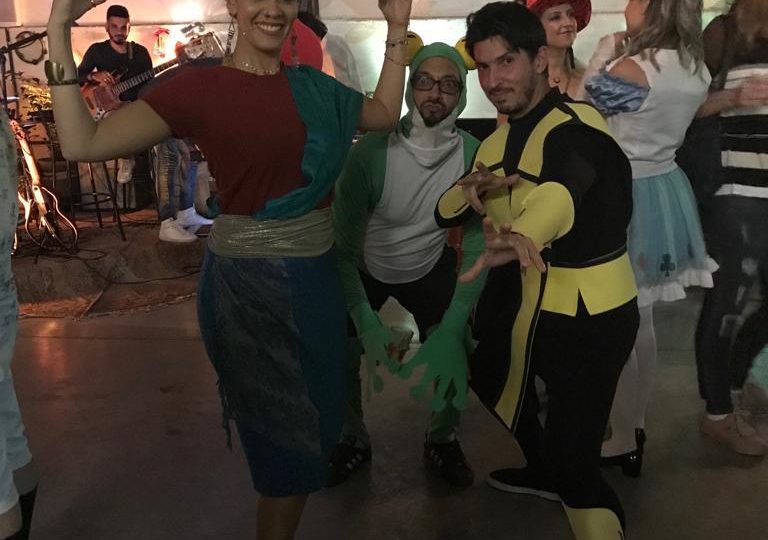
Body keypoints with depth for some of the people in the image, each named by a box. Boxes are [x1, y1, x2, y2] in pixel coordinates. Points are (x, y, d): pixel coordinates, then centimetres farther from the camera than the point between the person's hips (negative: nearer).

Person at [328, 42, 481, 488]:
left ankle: (443, 440, 23)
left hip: (431, 267, 1)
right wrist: (367, 324, -35)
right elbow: (344, 245, -28)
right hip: (364, 268, -1)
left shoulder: (473, 155, -24)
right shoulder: (371, 152, -31)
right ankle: (353, 441, 28)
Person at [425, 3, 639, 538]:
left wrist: (520, 236, -65)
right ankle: (539, 471, 54)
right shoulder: (500, 140, 9)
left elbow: (562, 186, -43)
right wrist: (470, 190, -15)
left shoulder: (574, 123, -20)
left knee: (573, 462, -12)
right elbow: (446, 212, 9)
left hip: (587, 313, -9)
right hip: (525, 300, 9)